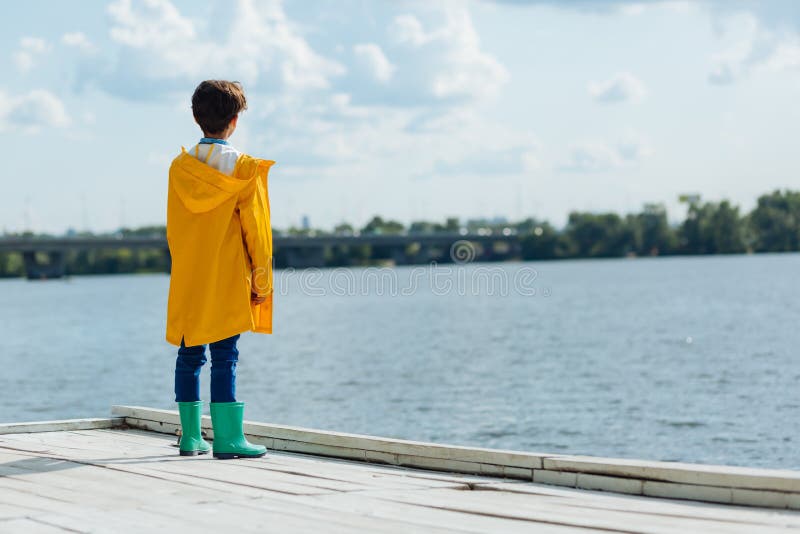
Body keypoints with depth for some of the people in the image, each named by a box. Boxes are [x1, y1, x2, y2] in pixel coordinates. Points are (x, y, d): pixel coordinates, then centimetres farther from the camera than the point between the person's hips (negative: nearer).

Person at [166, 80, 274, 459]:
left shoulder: (180, 166, 4)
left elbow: (172, 228, 10)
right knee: (224, 356, -4)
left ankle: (190, 437, 13)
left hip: (187, 281, 4)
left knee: (189, 356, 9)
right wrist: (261, 279, 2)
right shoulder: (244, 168, -6)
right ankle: (227, 439, -6)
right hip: (228, 280, -4)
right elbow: (256, 228, -5)